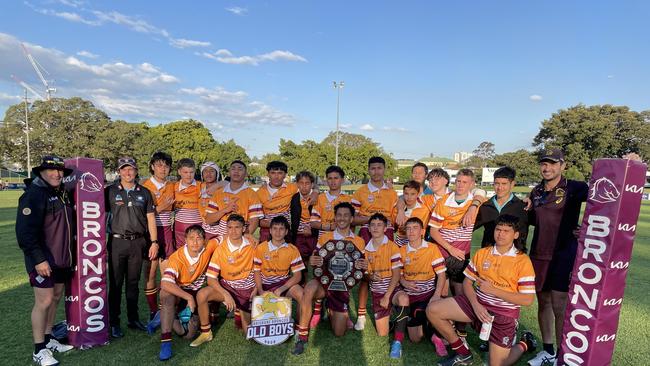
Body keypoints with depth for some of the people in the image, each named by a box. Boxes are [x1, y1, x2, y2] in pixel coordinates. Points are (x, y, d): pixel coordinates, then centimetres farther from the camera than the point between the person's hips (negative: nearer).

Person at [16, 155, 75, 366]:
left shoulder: (63, 193, 10)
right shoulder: (34, 194, -15)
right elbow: (25, 231, -20)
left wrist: (69, 252, 18)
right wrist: (38, 259, -22)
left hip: (62, 257, 8)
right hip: (43, 260, -8)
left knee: (56, 297, 15)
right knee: (44, 301, -2)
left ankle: (48, 339, 30)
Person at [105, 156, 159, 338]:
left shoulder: (144, 192, 8)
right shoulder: (110, 191, 3)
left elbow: (150, 219, 7)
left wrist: (154, 242, 1)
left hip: (138, 242, 2)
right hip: (117, 242, -2)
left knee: (133, 283, 11)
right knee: (115, 283, 4)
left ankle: (133, 319, 23)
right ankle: (114, 323, 15)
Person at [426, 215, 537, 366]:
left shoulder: (523, 261, -9)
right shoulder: (482, 253, 4)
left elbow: (528, 300, -12)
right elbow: (467, 281, 5)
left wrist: (493, 290, -17)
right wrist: (475, 305, -13)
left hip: (504, 312, -4)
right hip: (477, 302, 4)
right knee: (433, 309, -12)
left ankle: (524, 344, 28)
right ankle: (463, 353, 8)